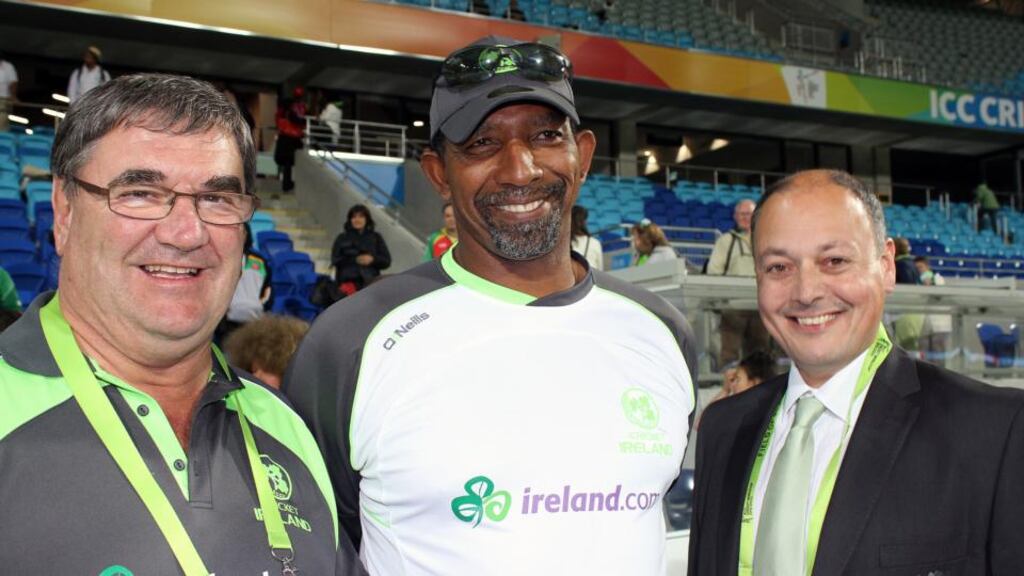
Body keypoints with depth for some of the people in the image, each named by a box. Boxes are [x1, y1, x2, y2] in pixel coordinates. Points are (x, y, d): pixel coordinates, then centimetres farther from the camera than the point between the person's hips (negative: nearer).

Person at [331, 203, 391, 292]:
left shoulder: (376, 238, 16)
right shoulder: (342, 238, 15)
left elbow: (386, 261, 10)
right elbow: (335, 260, 4)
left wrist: (372, 259, -9)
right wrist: (355, 260, -8)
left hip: (370, 281, 0)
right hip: (347, 281, 0)